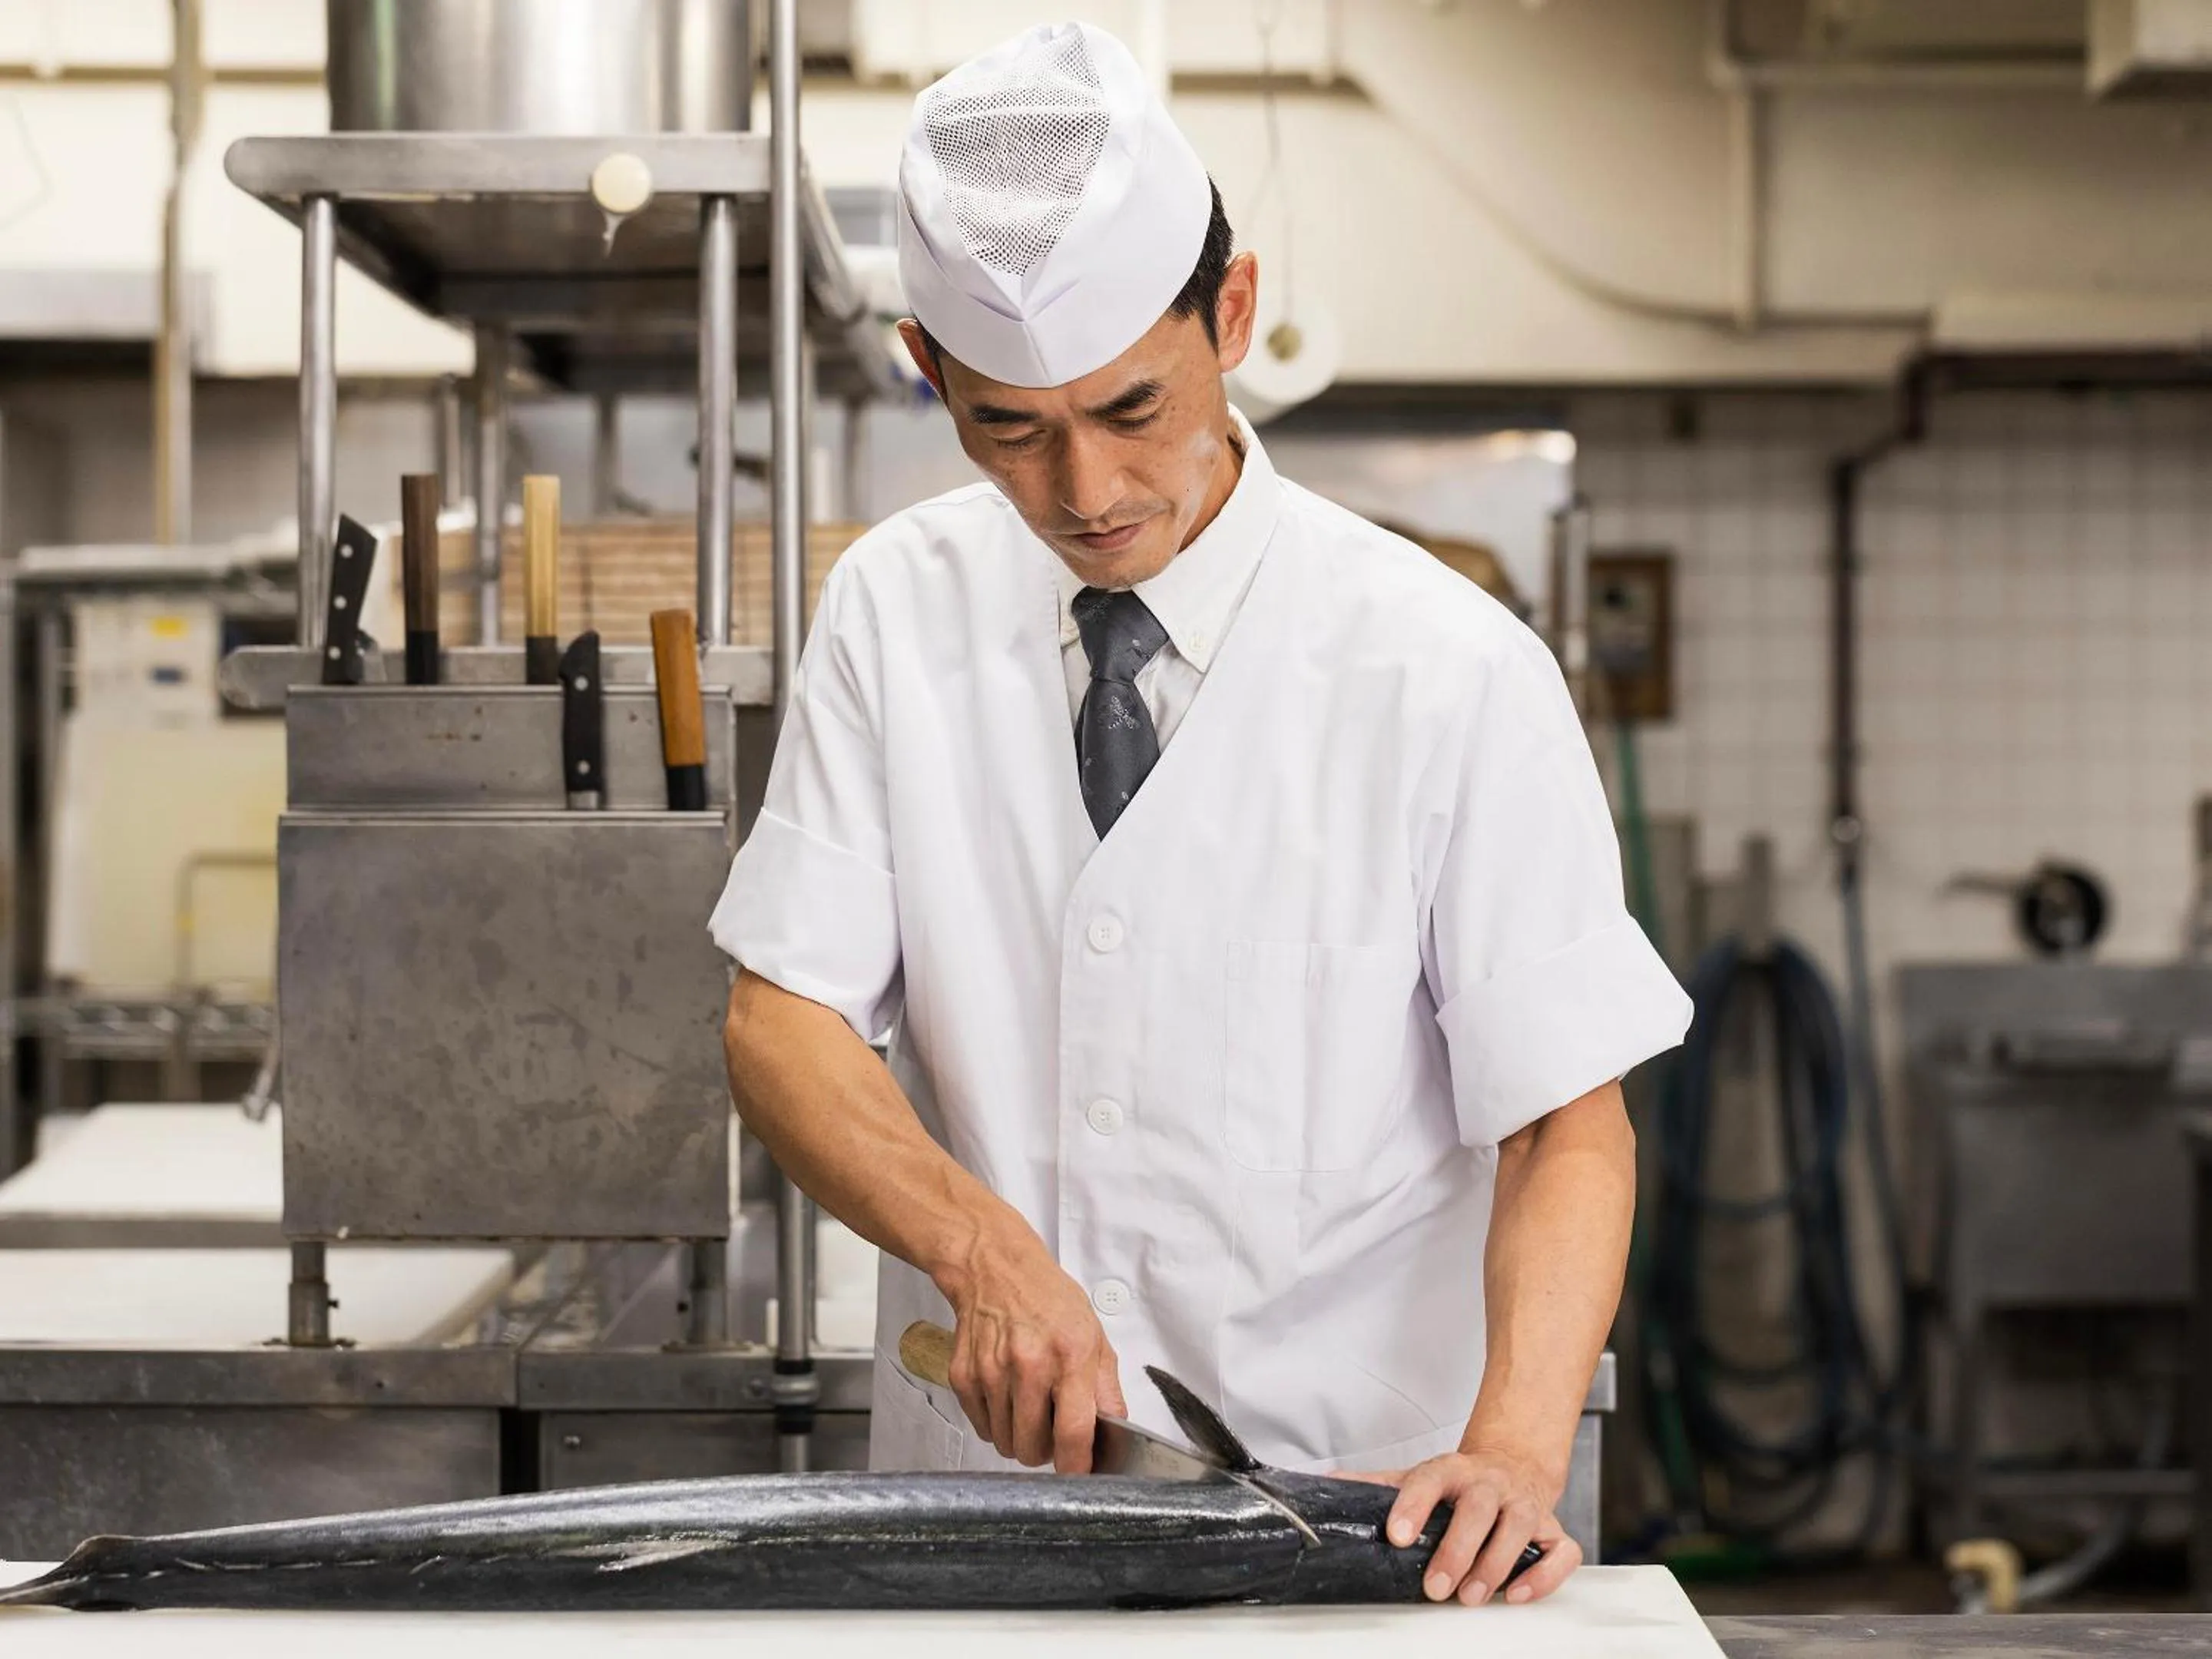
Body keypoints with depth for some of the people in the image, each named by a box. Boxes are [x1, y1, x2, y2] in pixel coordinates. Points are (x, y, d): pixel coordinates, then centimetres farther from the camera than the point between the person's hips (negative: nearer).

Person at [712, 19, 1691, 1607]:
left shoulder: (1450, 675, -8)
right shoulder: (898, 610, 3)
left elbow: (1569, 1128, -7)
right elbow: (783, 1018, 2)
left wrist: (1514, 1450, -24)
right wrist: (981, 1248, -16)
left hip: (1342, 1493, -2)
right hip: (974, 1482, 2)